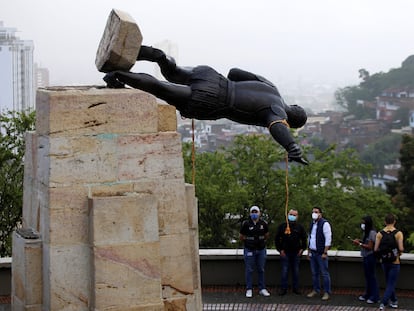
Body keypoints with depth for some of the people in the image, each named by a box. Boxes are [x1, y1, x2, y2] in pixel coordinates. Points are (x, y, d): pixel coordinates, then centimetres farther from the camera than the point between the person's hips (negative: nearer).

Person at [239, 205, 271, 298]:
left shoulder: (263, 223, 1)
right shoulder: (246, 224, -7)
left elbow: (266, 235, 18)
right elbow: (241, 236, 4)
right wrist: (248, 242, 8)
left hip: (261, 249, 3)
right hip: (249, 250, -3)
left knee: (261, 270, 9)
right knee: (249, 270, 2)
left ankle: (262, 289, 16)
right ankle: (249, 289, 8)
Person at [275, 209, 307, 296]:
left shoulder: (300, 227, 6)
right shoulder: (282, 226, 0)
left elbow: (304, 238, 14)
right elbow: (277, 239, 4)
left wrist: (302, 249, 4)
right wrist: (280, 249, -3)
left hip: (296, 253, 2)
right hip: (285, 253, -2)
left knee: (296, 271, 7)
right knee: (284, 271, -2)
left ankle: (296, 288, 16)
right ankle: (283, 289, 4)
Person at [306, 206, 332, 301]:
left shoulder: (324, 224, -11)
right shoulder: (312, 224, 14)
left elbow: (328, 239, -14)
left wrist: (325, 253, -17)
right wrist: (309, 251, 17)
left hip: (321, 253, -7)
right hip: (312, 253, 7)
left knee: (324, 273, -4)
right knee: (314, 273, 13)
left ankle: (327, 292, 2)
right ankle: (315, 290, 22)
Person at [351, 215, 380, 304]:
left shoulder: (372, 233, -16)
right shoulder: (366, 232, 12)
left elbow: (370, 247, -18)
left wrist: (359, 244, -17)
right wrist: (359, 241, 1)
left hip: (370, 257, -9)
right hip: (365, 257, 9)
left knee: (371, 276, -5)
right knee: (367, 276, 15)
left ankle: (374, 296, 1)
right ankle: (367, 294, 24)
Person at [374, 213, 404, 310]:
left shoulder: (380, 233, -5)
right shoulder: (398, 233, -13)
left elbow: (375, 249, -9)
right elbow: (401, 248, -21)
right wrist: (400, 252, 1)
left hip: (384, 261, 4)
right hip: (394, 262, -4)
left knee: (389, 283, 21)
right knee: (391, 284, 1)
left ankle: (394, 301, 33)